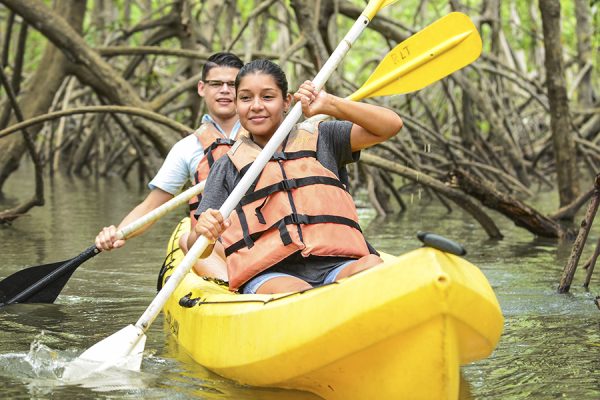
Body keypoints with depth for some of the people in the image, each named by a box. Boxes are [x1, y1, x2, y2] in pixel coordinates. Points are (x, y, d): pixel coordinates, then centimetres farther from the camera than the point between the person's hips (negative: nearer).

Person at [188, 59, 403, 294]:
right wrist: (202, 231, -14)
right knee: (295, 293, -39)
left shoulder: (320, 138, 20)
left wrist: (328, 105, 2)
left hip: (335, 266, 2)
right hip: (268, 274, -1)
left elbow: (391, 125, 11)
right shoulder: (227, 167, 18)